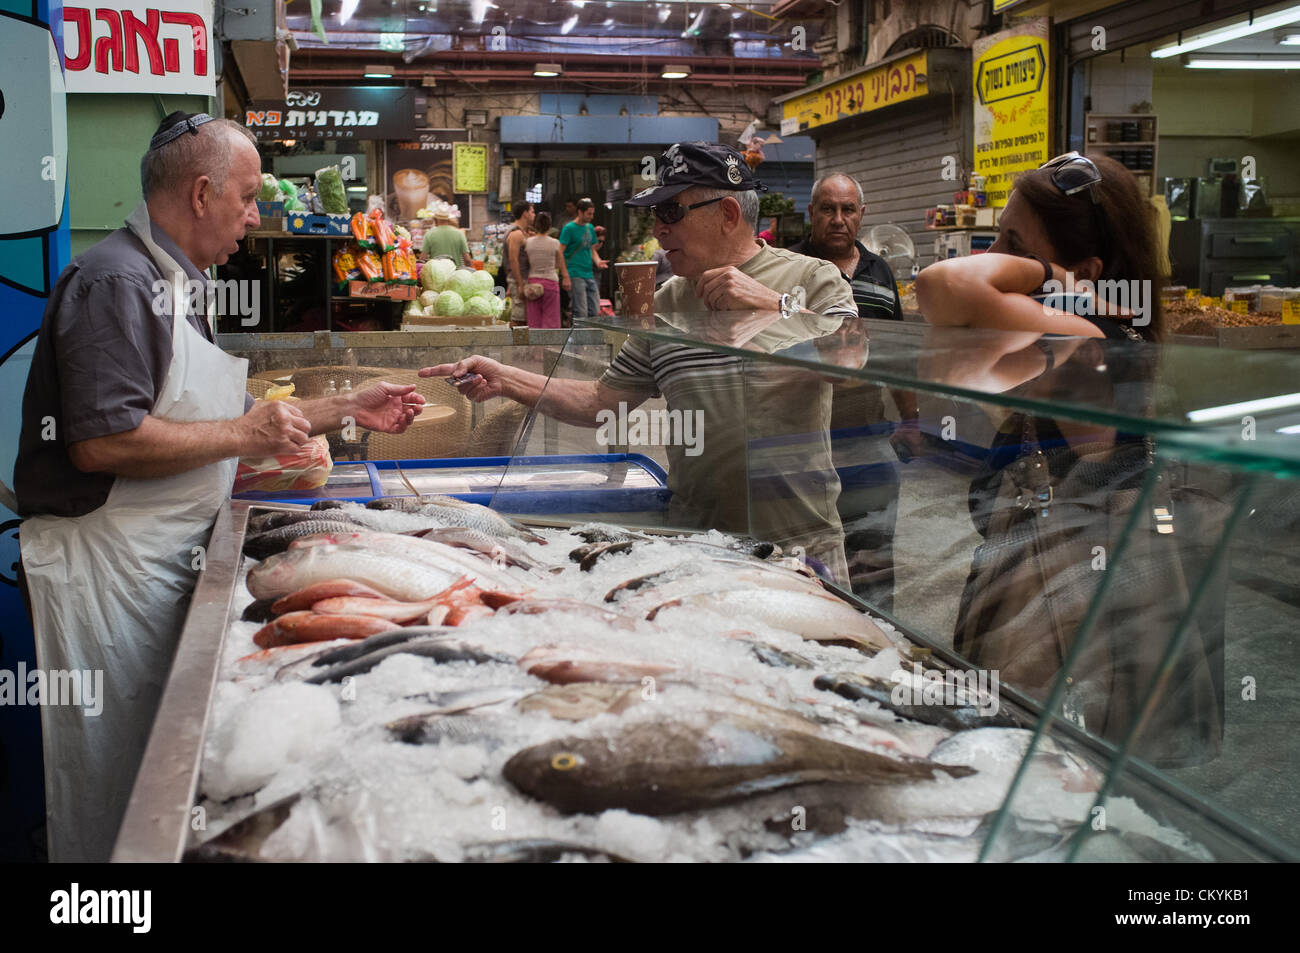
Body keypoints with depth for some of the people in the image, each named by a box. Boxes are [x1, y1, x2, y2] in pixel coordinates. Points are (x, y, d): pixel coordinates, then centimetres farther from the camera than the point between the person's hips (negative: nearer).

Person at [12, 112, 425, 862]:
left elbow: (214, 419, 21)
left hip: (166, 560, 10)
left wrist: (348, 410, 17)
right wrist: (243, 436, -18)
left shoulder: (182, 286, 17)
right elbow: (103, 442, -27)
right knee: (112, 782, 2)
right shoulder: (117, 282, -16)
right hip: (105, 565, -10)